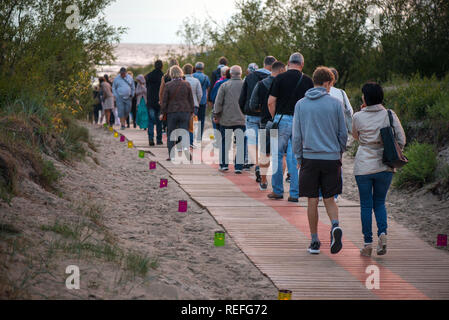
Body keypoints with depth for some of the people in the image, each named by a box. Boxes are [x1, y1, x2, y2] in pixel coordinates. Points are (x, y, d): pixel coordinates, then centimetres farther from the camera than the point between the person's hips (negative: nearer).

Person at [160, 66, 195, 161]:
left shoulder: (168, 85, -6)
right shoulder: (187, 84, 0)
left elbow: (164, 100, -3)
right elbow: (191, 99, 5)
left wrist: (162, 112, 4)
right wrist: (191, 111, 14)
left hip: (172, 111, -1)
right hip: (185, 111, 1)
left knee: (171, 134, 8)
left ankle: (171, 155, 8)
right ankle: (186, 148, -19)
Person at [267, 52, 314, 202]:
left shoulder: (280, 78, -3)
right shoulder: (307, 80, 2)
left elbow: (271, 102, -4)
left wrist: (275, 117, 10)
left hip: (282, 119, -2)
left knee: (277, 155, 9)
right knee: (296, 158, 5)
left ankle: (277, 191, 11)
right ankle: (294, 193, 4)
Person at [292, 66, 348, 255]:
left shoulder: (301, 105, 2)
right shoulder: (335, 104, -1)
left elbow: (296, 135, 2)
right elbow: (343, 133, 4)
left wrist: (299, 158, 12)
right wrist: (339, 152, 19)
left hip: (310, 158, 0)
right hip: (331, 158, 0)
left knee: (312, 201, 6)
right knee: (329, 199, 9)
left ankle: (314, 241, 10)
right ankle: (335, 225, -19)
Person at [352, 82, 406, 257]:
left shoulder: (358, 117, -5)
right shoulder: (389, 115, -4)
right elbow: (401, 140, -5)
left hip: (363, 166, -1)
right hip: (385, 167, 1)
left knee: (366, 205, 9)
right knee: (379, 202, 17)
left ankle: (368, 243, 7)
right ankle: (382, 233, -6)